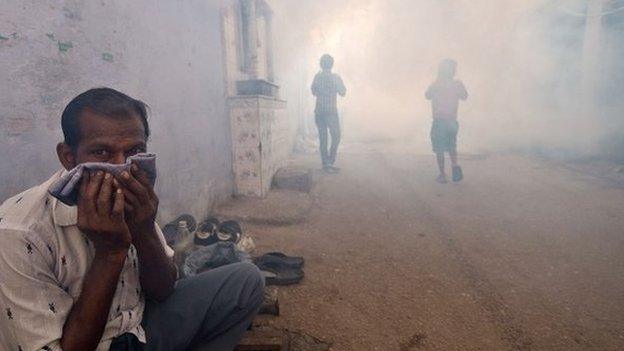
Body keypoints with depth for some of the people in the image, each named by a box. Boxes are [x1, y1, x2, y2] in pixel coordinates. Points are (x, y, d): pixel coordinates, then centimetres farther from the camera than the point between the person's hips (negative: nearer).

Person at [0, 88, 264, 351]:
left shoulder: (132, 200, -9)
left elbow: (163, 292, -5)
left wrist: (144, 234, -22)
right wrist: (110, 252, -28)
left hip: (139, 328, 5)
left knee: (246, 280, -5)